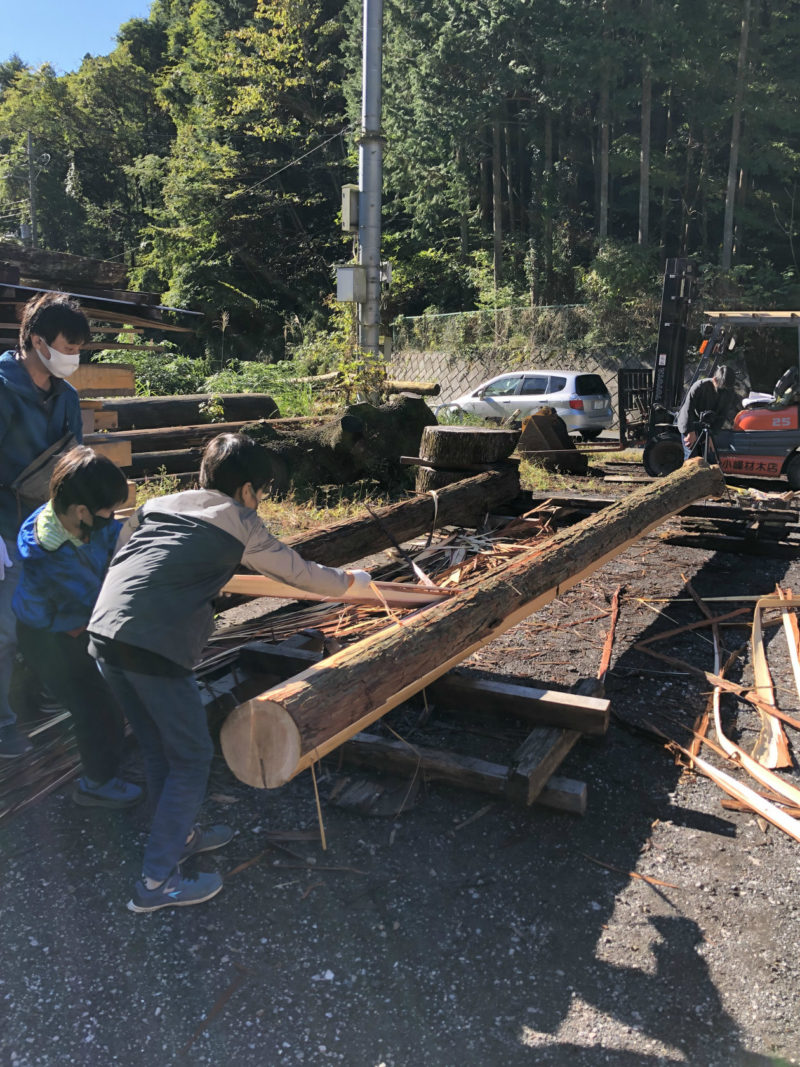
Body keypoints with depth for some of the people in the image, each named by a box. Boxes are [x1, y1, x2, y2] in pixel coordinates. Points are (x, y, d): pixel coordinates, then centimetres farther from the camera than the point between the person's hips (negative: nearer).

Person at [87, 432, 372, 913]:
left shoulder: (156, 504, 20)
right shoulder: (240, 523, 5)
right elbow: (301, 573, 15)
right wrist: (350, 580, 33)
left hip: (105, 635, 7)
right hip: (156, 648, -7)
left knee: (159, 750, 23)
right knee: (191, 757, 9)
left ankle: (180, 836, 41)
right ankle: (157, 882, 15)